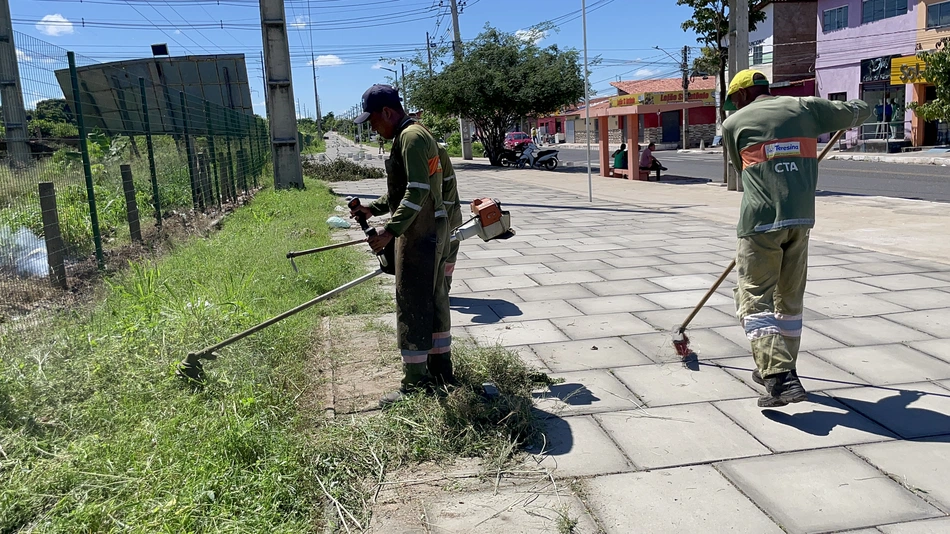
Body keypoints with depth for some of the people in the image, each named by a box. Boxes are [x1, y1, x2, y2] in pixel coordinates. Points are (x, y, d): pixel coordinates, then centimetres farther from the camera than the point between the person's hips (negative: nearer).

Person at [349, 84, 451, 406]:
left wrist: (390, 231, -26)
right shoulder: (411, 136, 17)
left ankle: (416, 383, 2)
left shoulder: (411, 138, -16)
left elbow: (417, 193, -25)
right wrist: (373, 208, 10)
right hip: (431, 230, 11)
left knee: (412, 306, -5)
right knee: (433, 299, 16)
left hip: (420, 233, -11)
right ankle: (441, 370, 27)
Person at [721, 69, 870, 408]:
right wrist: (854, 112, 47)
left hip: (761, 220, -4)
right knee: (790, 299, 17)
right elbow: (858, 113, 23)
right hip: (801, 219, 4)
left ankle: (780, 378, -16)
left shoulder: (733, 123, 6)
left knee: (755, 300, -2)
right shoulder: (805, 107, 12)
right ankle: (779, 370, 28)